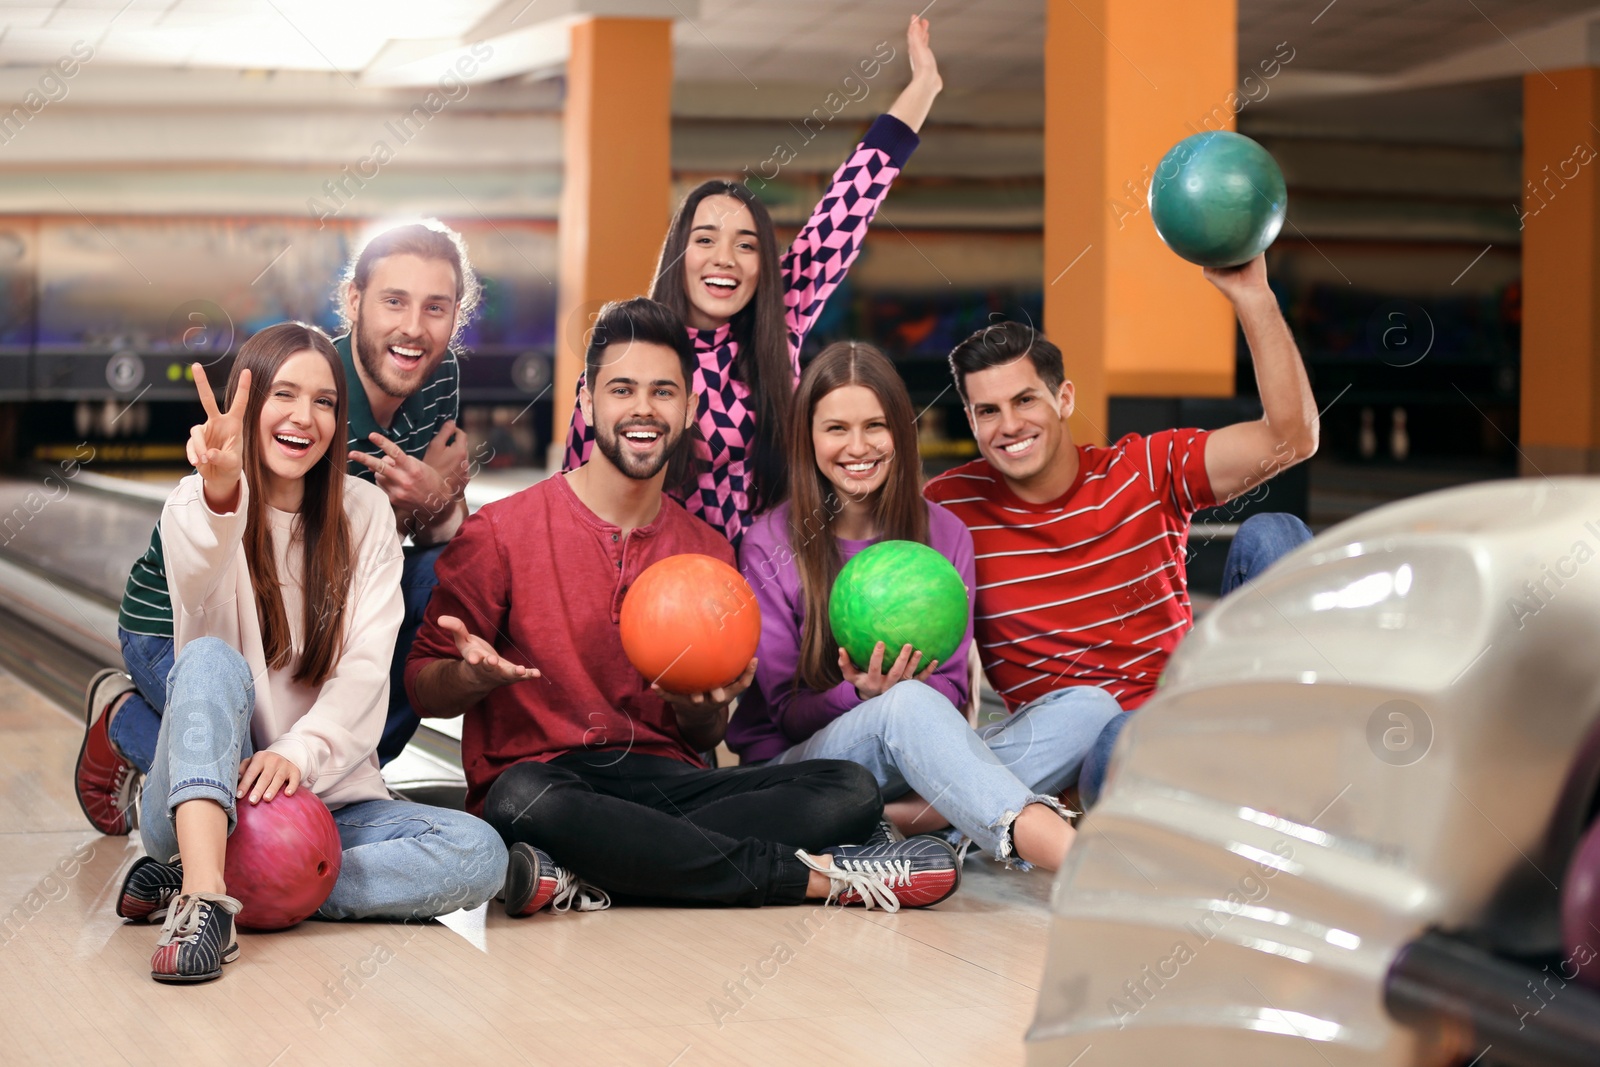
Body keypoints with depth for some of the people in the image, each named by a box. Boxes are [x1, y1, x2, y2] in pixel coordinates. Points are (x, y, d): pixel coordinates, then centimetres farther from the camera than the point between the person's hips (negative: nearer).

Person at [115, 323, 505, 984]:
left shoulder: (365, 515, 8)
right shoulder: (195, 505, 0)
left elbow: (367, 668, -3)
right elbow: (199, 589, -26)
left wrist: (301, 752, -22)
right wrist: (220, 496, -49)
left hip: (325, 798, 3)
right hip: (204, 803, -3)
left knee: (479, 854, -22)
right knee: (213, 659, -31)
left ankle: (190, 882, -22)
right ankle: (206, 903, -46)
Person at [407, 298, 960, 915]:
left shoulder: (709, 554, 14)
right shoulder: (501, 533, 1)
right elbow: (420, 688, 2)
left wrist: (702, 708, -6)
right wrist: (474, 676, -21)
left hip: (663, 782, 5)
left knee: (850, 791, -17)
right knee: (526, 799, -41)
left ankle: (583, 876, -30)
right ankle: (815, 875, -28)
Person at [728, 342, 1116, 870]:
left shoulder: (944, 534, 9)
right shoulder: (768, 545, 1)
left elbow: (951, 691, 5)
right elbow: (786, 711, -1)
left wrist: (907, 686, -20)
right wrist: (863, 697, -22)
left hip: (914, 758, 4)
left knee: (1091, 710, -20)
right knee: (907, 707, -38)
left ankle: (904, 817, -38)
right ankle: (1060, 850, -60)